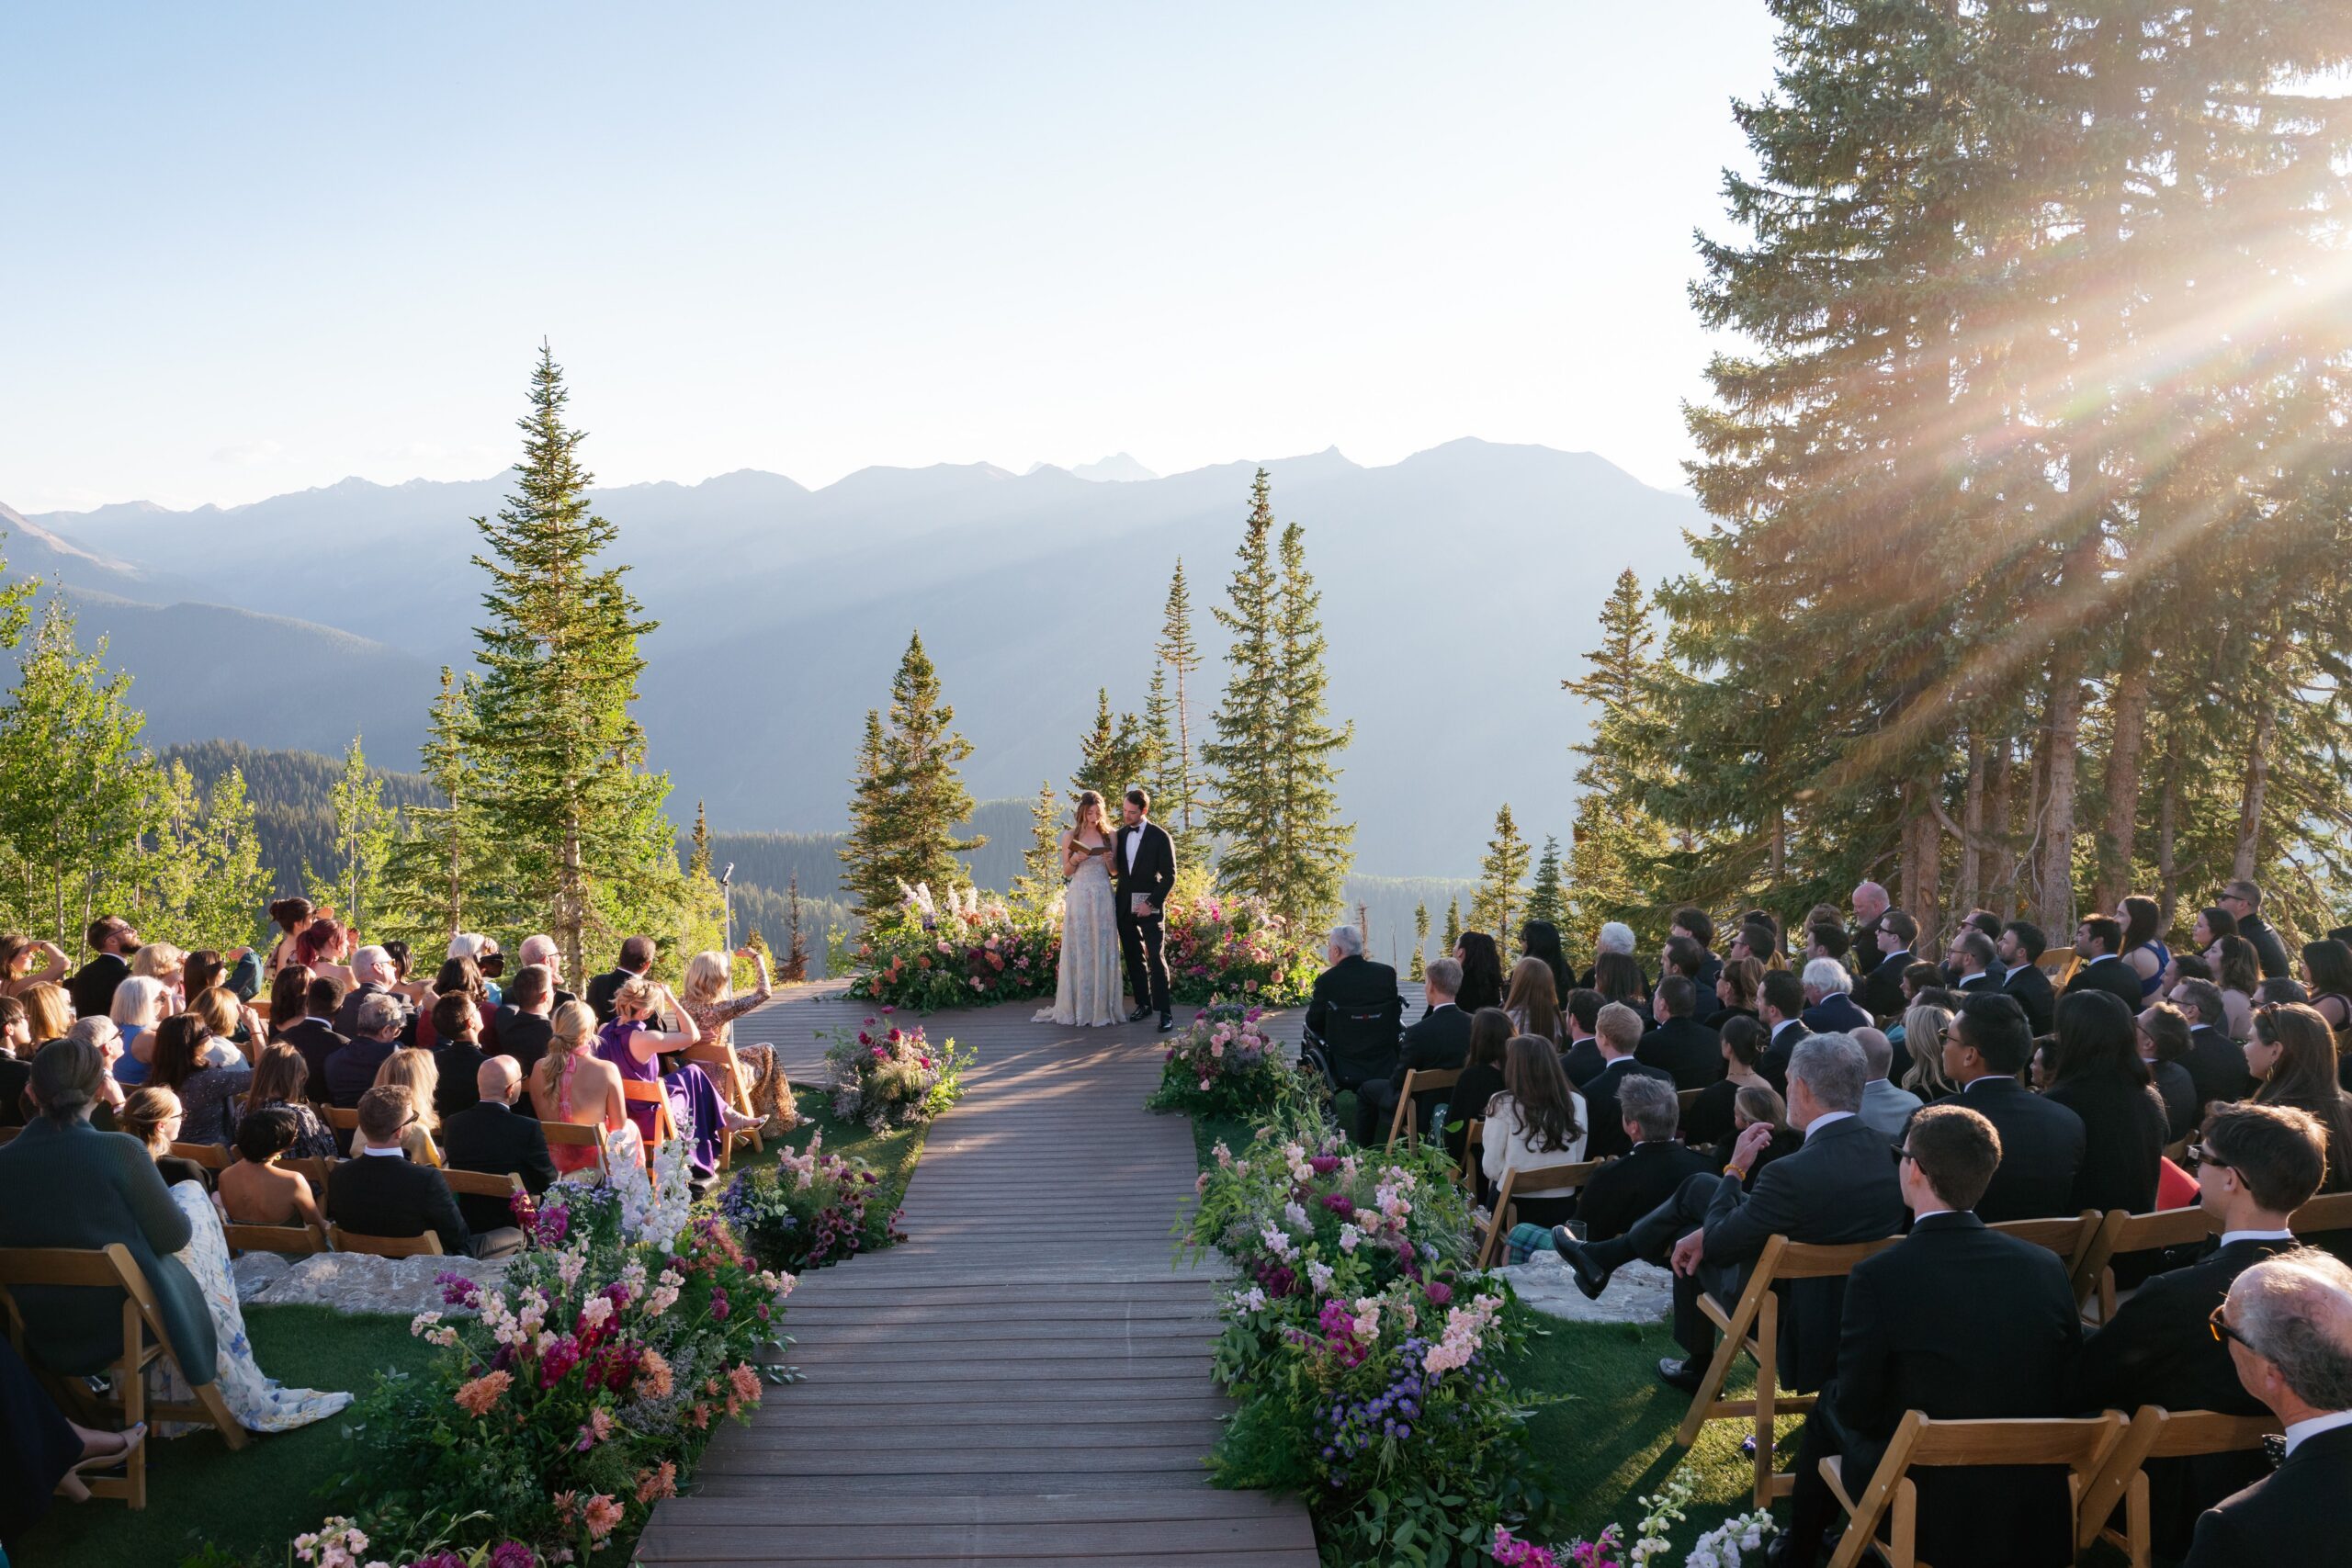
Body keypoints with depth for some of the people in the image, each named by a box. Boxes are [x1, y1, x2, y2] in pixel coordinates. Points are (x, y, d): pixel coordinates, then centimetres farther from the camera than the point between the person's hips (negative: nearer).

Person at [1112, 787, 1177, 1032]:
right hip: (1124, 906, 5)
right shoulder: (1120, 835, 9)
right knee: (1133, 957, 9)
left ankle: (1164, 1011, -7)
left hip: (1149, 906, -5)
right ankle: (1143, 1004, 18)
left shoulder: (1160, 837, -6)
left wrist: (1151, 903, -13)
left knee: (1155, 957, -8)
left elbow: (1169, 875, -7)